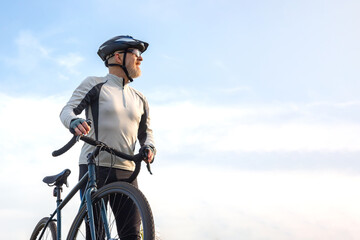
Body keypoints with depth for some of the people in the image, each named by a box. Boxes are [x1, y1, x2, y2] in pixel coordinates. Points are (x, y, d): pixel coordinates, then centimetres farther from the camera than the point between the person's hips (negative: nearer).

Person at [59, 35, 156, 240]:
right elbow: (68, 110, -4)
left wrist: (149, 147, -3)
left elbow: (145, 132, 21)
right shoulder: (94, 84, 5)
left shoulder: (140, 99, 19)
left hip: (126, 171, 4)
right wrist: (74, 122, -29)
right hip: (94, 168, -4)